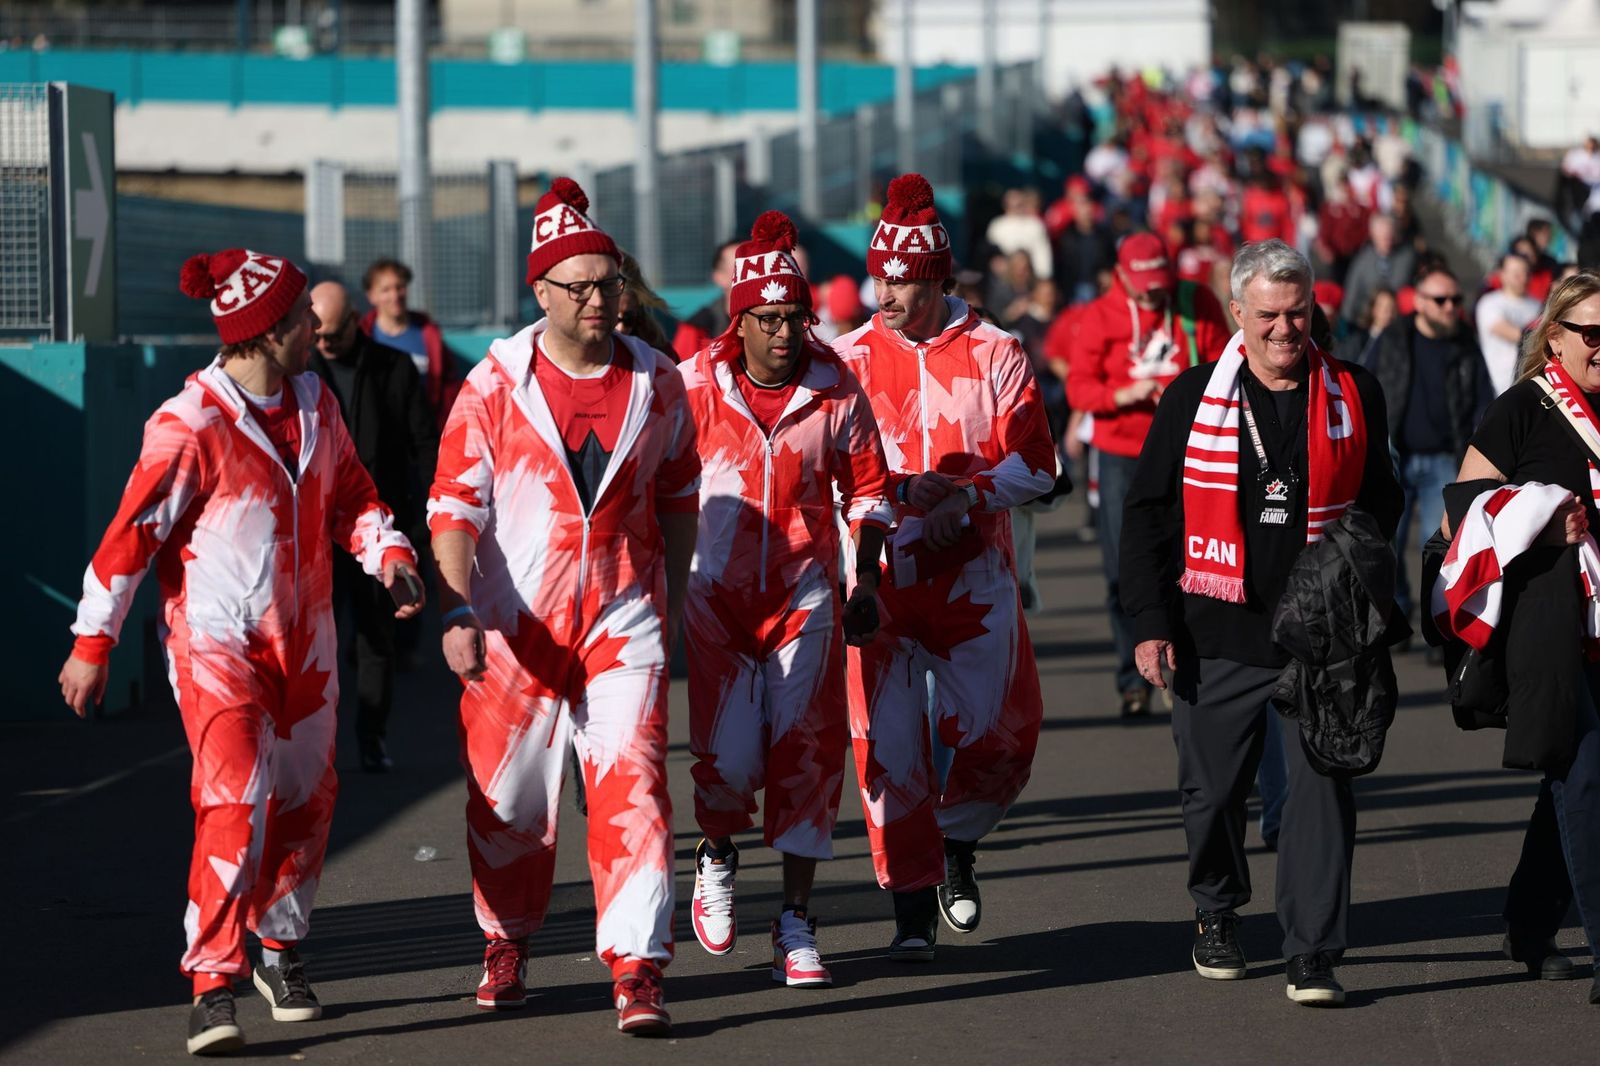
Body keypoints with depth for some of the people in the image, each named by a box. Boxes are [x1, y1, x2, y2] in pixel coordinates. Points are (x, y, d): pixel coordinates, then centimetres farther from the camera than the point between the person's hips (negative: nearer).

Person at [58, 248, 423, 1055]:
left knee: (305, 798, 13)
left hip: (303, 638, 7)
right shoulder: (190, 426, -16)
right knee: (235, 800, -18)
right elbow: (134, 532, -11)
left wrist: (385, 549, -5)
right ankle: (212, 985, -15)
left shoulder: (315, 403, 5)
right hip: (217, 640, -7)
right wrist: (93, 642, -9)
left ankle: (281, 951, 33)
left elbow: (348, 491, 16)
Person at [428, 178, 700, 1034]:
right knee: (509, 801, 8)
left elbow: (677, 497, 15)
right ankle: (506, 943, 32)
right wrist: (457, 613, -17)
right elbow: (455, 507, -6)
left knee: (631, 786, -12)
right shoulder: (494, 386, -4)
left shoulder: (656, 383, 3)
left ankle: (636, 969, -13)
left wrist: (673, 605, 15)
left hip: (623, 622, 1)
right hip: (515, 627, -1)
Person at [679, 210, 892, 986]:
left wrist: (866, 582, 3)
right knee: (730, 757, -11)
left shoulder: (834, 389, -1)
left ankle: (795, 921, 6)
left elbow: (867, 487, 10)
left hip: (805, 594, 1)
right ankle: (716, 853, 23)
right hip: (716, 594, -1)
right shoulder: (695, 388, -6)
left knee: (806, 754, -4)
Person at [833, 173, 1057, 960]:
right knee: (889, 748, -5)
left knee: (1000, 737, -1)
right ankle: (912, 907, 5)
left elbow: (1034, 466, 0)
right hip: (878, 577, 0)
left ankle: (957, 842, 28)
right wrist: (898, 491, -16)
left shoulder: (993, 354, 4)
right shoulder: (846, 360, 4)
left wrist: (964, 497, -17)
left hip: (974, 575, 1)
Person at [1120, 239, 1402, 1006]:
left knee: (1323, 787, -7)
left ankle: (1313, 953, -4)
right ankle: (1216, 914, 35)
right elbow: (1147, 514, 4)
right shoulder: (1193, 398, 1)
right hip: (1217, 634, 0)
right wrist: (1150, 622, -2)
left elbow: (1380, 503, 15)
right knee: (1212, 787, 10)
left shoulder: (1352, 396, 5)